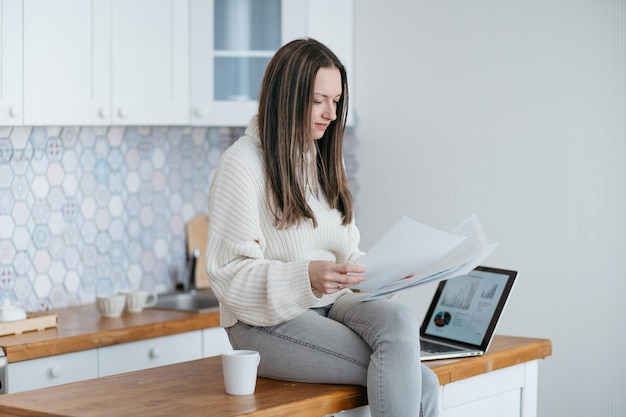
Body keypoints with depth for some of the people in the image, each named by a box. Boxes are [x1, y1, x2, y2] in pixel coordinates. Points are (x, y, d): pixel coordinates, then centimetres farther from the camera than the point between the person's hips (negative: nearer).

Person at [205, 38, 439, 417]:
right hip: (268, 322, -6)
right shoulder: (242, 164, -7)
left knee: (399, 318, -29)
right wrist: (307, 277, -28)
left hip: (332, 306, 7)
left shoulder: (324, 161, 17)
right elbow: (229, 273, -13)